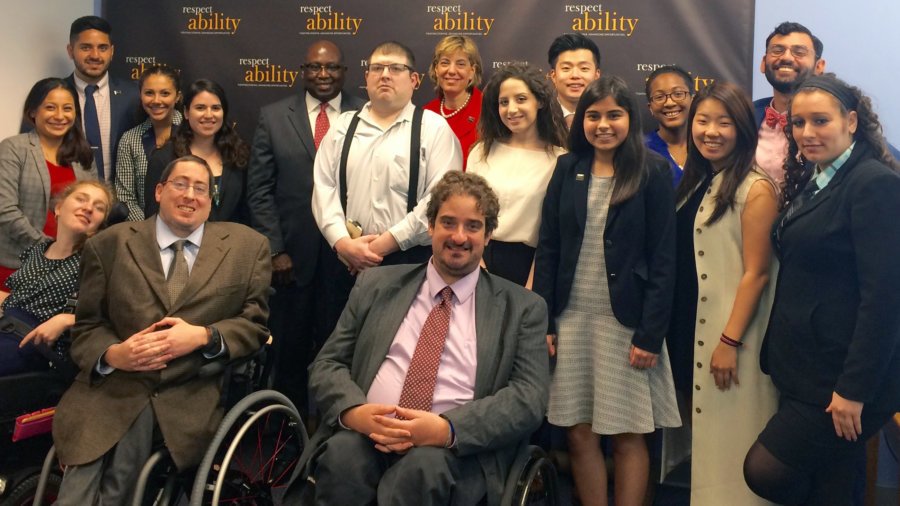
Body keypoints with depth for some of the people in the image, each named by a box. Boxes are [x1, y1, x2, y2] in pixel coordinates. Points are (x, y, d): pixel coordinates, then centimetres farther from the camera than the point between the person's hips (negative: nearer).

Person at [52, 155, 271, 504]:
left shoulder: (248, 246, 9)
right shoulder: (108, 244, 10)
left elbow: (254, 324, 8)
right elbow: (86, 327, 12)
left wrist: (203, 336, -11)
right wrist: (112, 354, -11)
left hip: (191, 397, -1)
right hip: (111, 389, 1)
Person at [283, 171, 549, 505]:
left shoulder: (523, 308, 10)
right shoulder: (376, 285, 16)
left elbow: (529, 397, -2)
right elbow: (327, 363, 13)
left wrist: (445, 429, -19)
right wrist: (354, 410, -12)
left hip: (457, 447, -2)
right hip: (365, 433, 2)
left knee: (425, 465, -35)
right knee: (342, 452, -31)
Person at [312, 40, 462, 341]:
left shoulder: (433, 129, 0)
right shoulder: (343, 127, 14)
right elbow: (324, 188, 7)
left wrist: (387, 242, -12)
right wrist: (343, 242, -8)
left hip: (409, 261, -4)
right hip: (345, 260, 4)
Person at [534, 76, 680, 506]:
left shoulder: (653, 173, -3)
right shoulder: (568, 169, 7)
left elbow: (663, 259, -6)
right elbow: (547, 249, 6)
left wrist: (650, 334, -12)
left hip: (626, 321, -3)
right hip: (571, 318, 3)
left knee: (627, 435, 5)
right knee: (579, 434, 7)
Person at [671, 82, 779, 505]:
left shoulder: (756, 189, -13)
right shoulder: (693, 182, 9)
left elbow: (756, 273, -15)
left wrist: (730, 341, -18)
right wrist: (668, 324, 9)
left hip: (730, 332, -7)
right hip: (688, 326, 7)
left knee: (730, 437, 3)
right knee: (702, 434, 17)